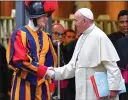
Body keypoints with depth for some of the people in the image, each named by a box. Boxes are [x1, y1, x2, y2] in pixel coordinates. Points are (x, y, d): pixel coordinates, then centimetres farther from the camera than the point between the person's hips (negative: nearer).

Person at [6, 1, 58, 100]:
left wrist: (50, 84, 10)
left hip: (42, 83, 6)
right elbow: (19, 60, -16)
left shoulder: (46, 37, 13)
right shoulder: (20, 34, -7)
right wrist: (43, 70, -18)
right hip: (24, 83, -6)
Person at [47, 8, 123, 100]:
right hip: (84, 92, 9)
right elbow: (74, 66, 18)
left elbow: (111, 65, -18)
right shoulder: (82, 38, 15)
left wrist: (113, 87, -20)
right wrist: (56, 72, 8)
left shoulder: (99, 36, -14)